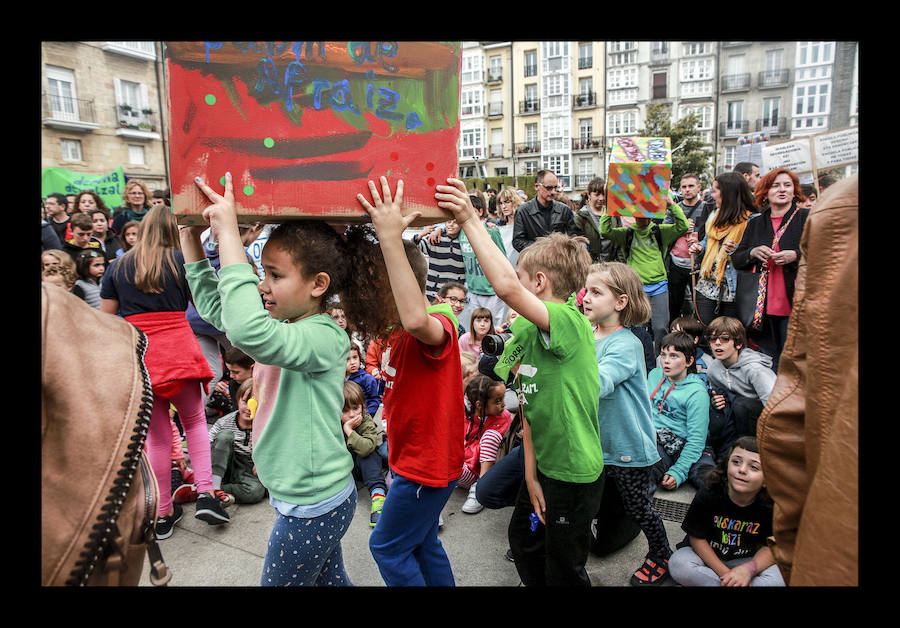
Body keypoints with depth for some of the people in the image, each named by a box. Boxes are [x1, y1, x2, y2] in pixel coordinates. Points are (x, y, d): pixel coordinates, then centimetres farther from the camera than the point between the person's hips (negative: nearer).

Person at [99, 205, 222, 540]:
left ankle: (163, 514, 19)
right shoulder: (181, 260, 1)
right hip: (178, 349, -2)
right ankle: (205, 494, 3)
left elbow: (105, 318, 9)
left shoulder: (117, 266, 9)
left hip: (136, 353, 2)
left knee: (156, 434, 10)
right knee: (194, 420, 16)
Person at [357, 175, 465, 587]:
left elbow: (417, 318, -52)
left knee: (387, 547, 8)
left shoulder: (439, 326, -27)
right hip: (416, 459, 9)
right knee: (422, 543, 23)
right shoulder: (398, 331, 2)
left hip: (428, 466, -9)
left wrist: (391, 237, -51)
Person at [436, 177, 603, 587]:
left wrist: (470, 220, -41)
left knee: (564, 572, 13)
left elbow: (506, 288, -43)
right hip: (543, 465, 8)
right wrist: (531, 476, -1)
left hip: (575, 473, -8)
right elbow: (528, 409, 1)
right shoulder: (529, 332, 1)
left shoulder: (569, 321, -25)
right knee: (524, 542, 26)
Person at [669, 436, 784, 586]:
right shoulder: (707, 496, -20)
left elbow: (770, 546, -11)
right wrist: (723, 572, -20)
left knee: (777, 579, -27)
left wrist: (748, 570, -29)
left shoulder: (770, 506, -17)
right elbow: (697, 538, -12)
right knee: (679, 565, -30)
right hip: (706, 554, -1)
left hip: (745, 560, 2)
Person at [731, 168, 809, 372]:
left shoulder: (808, 218, 4)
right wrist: (752, 253, -6)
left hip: (794, 305, -3)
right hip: (763, 308, 3)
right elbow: (736, 259, 14)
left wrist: (795, 256, -16)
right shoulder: (755, 223, 14)